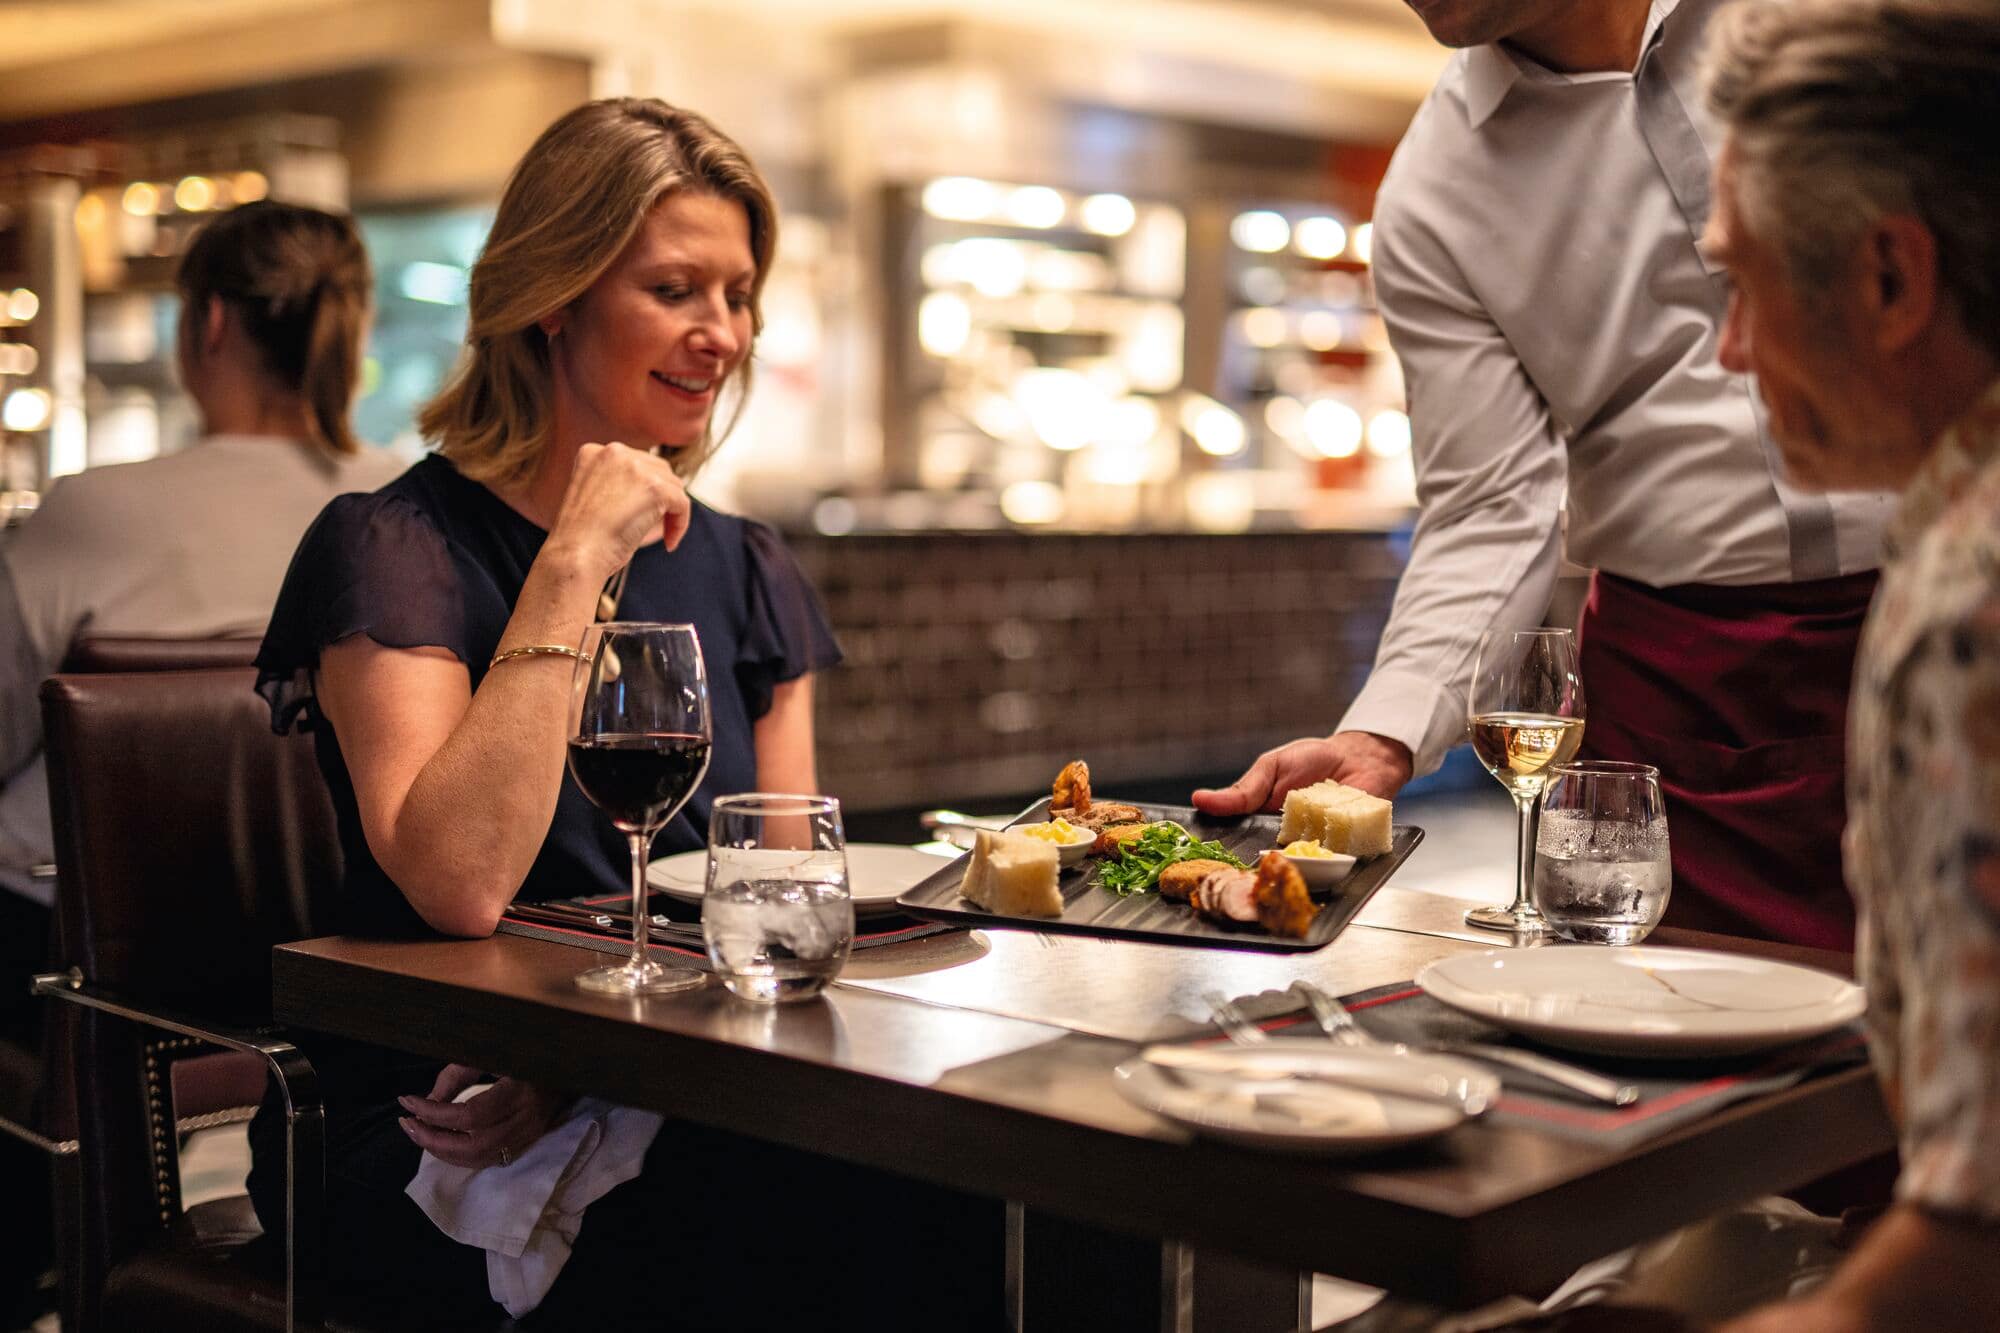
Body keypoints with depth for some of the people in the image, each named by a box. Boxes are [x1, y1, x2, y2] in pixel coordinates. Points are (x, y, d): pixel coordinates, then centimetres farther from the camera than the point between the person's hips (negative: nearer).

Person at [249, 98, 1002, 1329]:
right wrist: (577, 564, -20)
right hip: (428, 1137, -5)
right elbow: (461, 885, -23)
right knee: (848, 1228, -30)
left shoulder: (747, 572, 12)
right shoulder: (395, 550, -7)